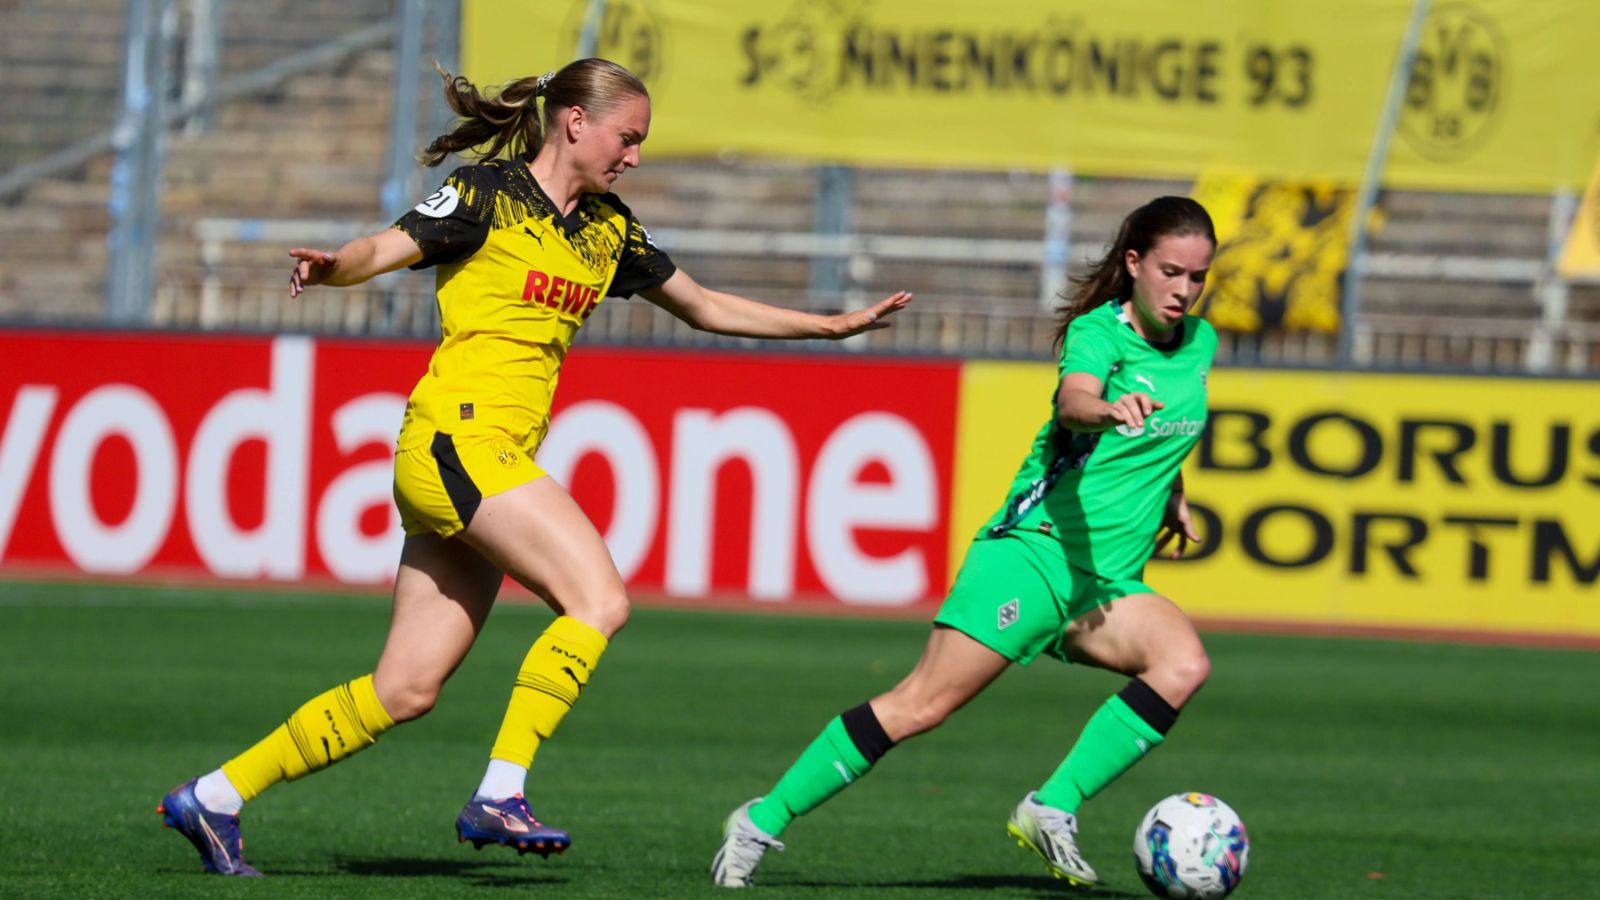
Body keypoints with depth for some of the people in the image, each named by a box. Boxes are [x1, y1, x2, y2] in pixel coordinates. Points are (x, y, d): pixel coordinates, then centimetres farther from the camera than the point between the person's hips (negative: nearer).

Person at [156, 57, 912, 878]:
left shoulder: (607, 231, 18)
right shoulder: (488, 195, -3)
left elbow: (707, 308, 28)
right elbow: (382, 250, -12)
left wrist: (834, 325, 27)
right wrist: (330, 266, -35)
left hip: (497, 461, 8)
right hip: (458, 436, -8)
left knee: (405, 692, 3)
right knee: (599, 600, -20)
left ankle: (214, 797, 9)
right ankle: (499, 795, -21)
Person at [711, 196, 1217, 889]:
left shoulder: (1199, 343, 11)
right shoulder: (1097, 330, -11)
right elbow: (1073, 400, -34)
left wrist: (1172, 499, 27)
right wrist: (1108, 410, -55)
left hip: (1106, 583, 6)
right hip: (1035, 547, -6)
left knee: (1184, 663, -24)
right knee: (921, 705, -12)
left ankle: (1053, 808, -21)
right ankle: (763, 821, 1)